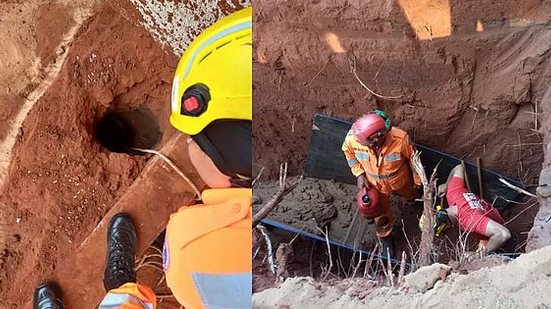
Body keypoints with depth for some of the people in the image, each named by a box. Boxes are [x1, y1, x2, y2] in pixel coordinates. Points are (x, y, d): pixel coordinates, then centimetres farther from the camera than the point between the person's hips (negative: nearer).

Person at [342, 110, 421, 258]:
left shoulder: (400, 139, -41)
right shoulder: (353, 138, -37)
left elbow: (413, 158, -19)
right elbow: (348, 151, -9)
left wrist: (418, 181, -3)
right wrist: (359, 174, -13)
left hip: (400, 181, -1)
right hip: (375, 184, 1)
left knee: (410, 195, 33)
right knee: (382, 215, 22)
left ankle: (412, 196, 71)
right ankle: (385, 237, 54)